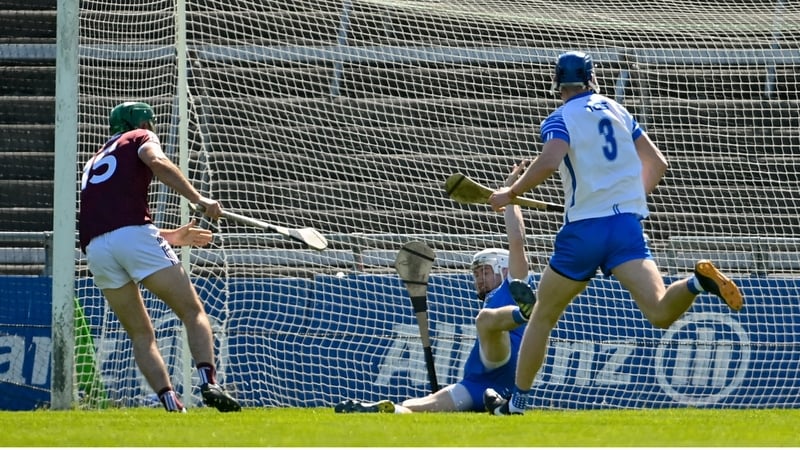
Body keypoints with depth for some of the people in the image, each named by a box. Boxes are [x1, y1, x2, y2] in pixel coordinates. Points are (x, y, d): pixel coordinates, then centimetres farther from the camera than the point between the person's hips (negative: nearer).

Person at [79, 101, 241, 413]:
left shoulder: (95, 160, 36)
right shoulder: (140, 138, 19)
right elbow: (157, 162, -6)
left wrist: (171, 237, 43)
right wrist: (198, 199, -9)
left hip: (94, 248, 5)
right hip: (133, 234, -5)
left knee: (140, 334, 12)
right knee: (193, 313, -1)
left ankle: (170, 402, -5)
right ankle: (208, 383, -23)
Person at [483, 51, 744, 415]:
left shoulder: (561, 119, -1)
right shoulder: (618, 112, 17)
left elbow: (550, 161, -21)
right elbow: (657, 163, 20)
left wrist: (510, 194, -8)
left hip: (584, 228, -3)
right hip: (628, 225, 3)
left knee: (543, 316, 14)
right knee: (660, 313, -15)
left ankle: (516, 402, 16)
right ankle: (697, 282, -44)